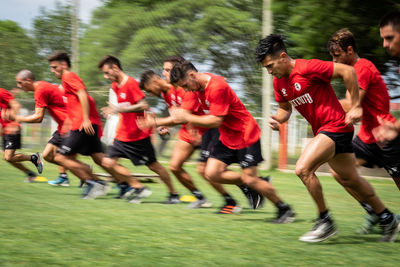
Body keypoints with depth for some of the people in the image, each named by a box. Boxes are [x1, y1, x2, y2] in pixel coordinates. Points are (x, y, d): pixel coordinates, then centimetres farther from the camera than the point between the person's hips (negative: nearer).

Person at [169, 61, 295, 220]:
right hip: (227, 139, 9)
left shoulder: (217, 87, -25)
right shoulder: (200, 86, 3)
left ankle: (284, 209, 9)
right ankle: (256, 185, 10)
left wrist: (187, 118, -19)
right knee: (212, 173, -5)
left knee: (249, 179, -9)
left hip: (246, 136, -9)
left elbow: (216, 121, -26)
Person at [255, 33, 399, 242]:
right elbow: (285, 108, 19)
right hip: (322, 131, 9)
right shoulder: (279, 82, 5)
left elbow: (347, 71, -20)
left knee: (303, 169, -21)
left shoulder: (307, 68, -20)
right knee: (350, 180, 16)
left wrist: (355, 107, -17)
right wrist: (278, 119, -5)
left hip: (336, 126, -9)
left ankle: (325, 222, -9)